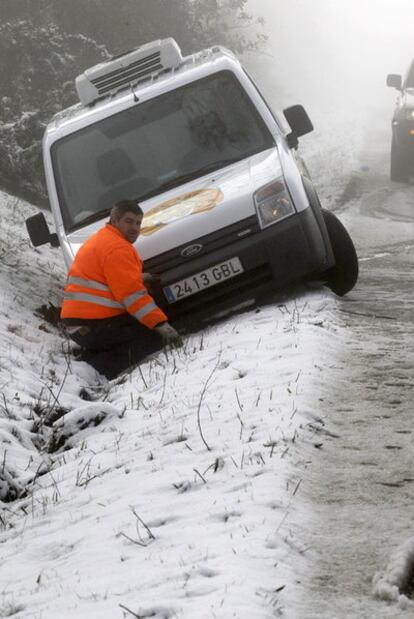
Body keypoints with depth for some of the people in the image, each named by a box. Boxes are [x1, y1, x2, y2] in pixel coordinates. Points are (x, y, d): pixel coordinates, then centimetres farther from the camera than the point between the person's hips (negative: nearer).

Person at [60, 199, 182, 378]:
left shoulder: (100, 240, 22)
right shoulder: (117, 248, -11)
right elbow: (132, 295, -18)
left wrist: (139, 280, 13)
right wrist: (162, 325, -19)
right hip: (94, 324, -10)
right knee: (157, 337, -8)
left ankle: (90, 357, 3)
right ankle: (100, 367, -20)